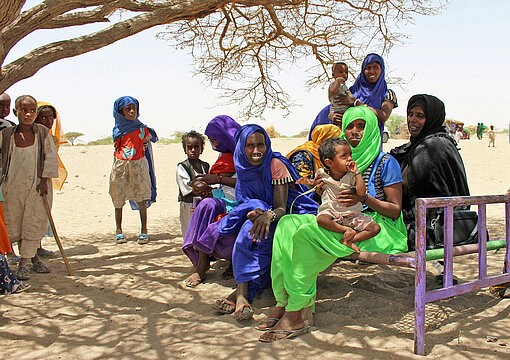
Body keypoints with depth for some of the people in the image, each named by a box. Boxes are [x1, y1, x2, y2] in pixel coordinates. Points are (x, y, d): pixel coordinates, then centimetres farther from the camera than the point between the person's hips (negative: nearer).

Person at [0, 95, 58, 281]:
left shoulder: (42, 132, -1)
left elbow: (51, 157, -2)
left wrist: (44, 179, -8)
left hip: (37, 185, -1)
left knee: (35, 223, -2)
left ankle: (23, 263, 8)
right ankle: (34, 257, 22)